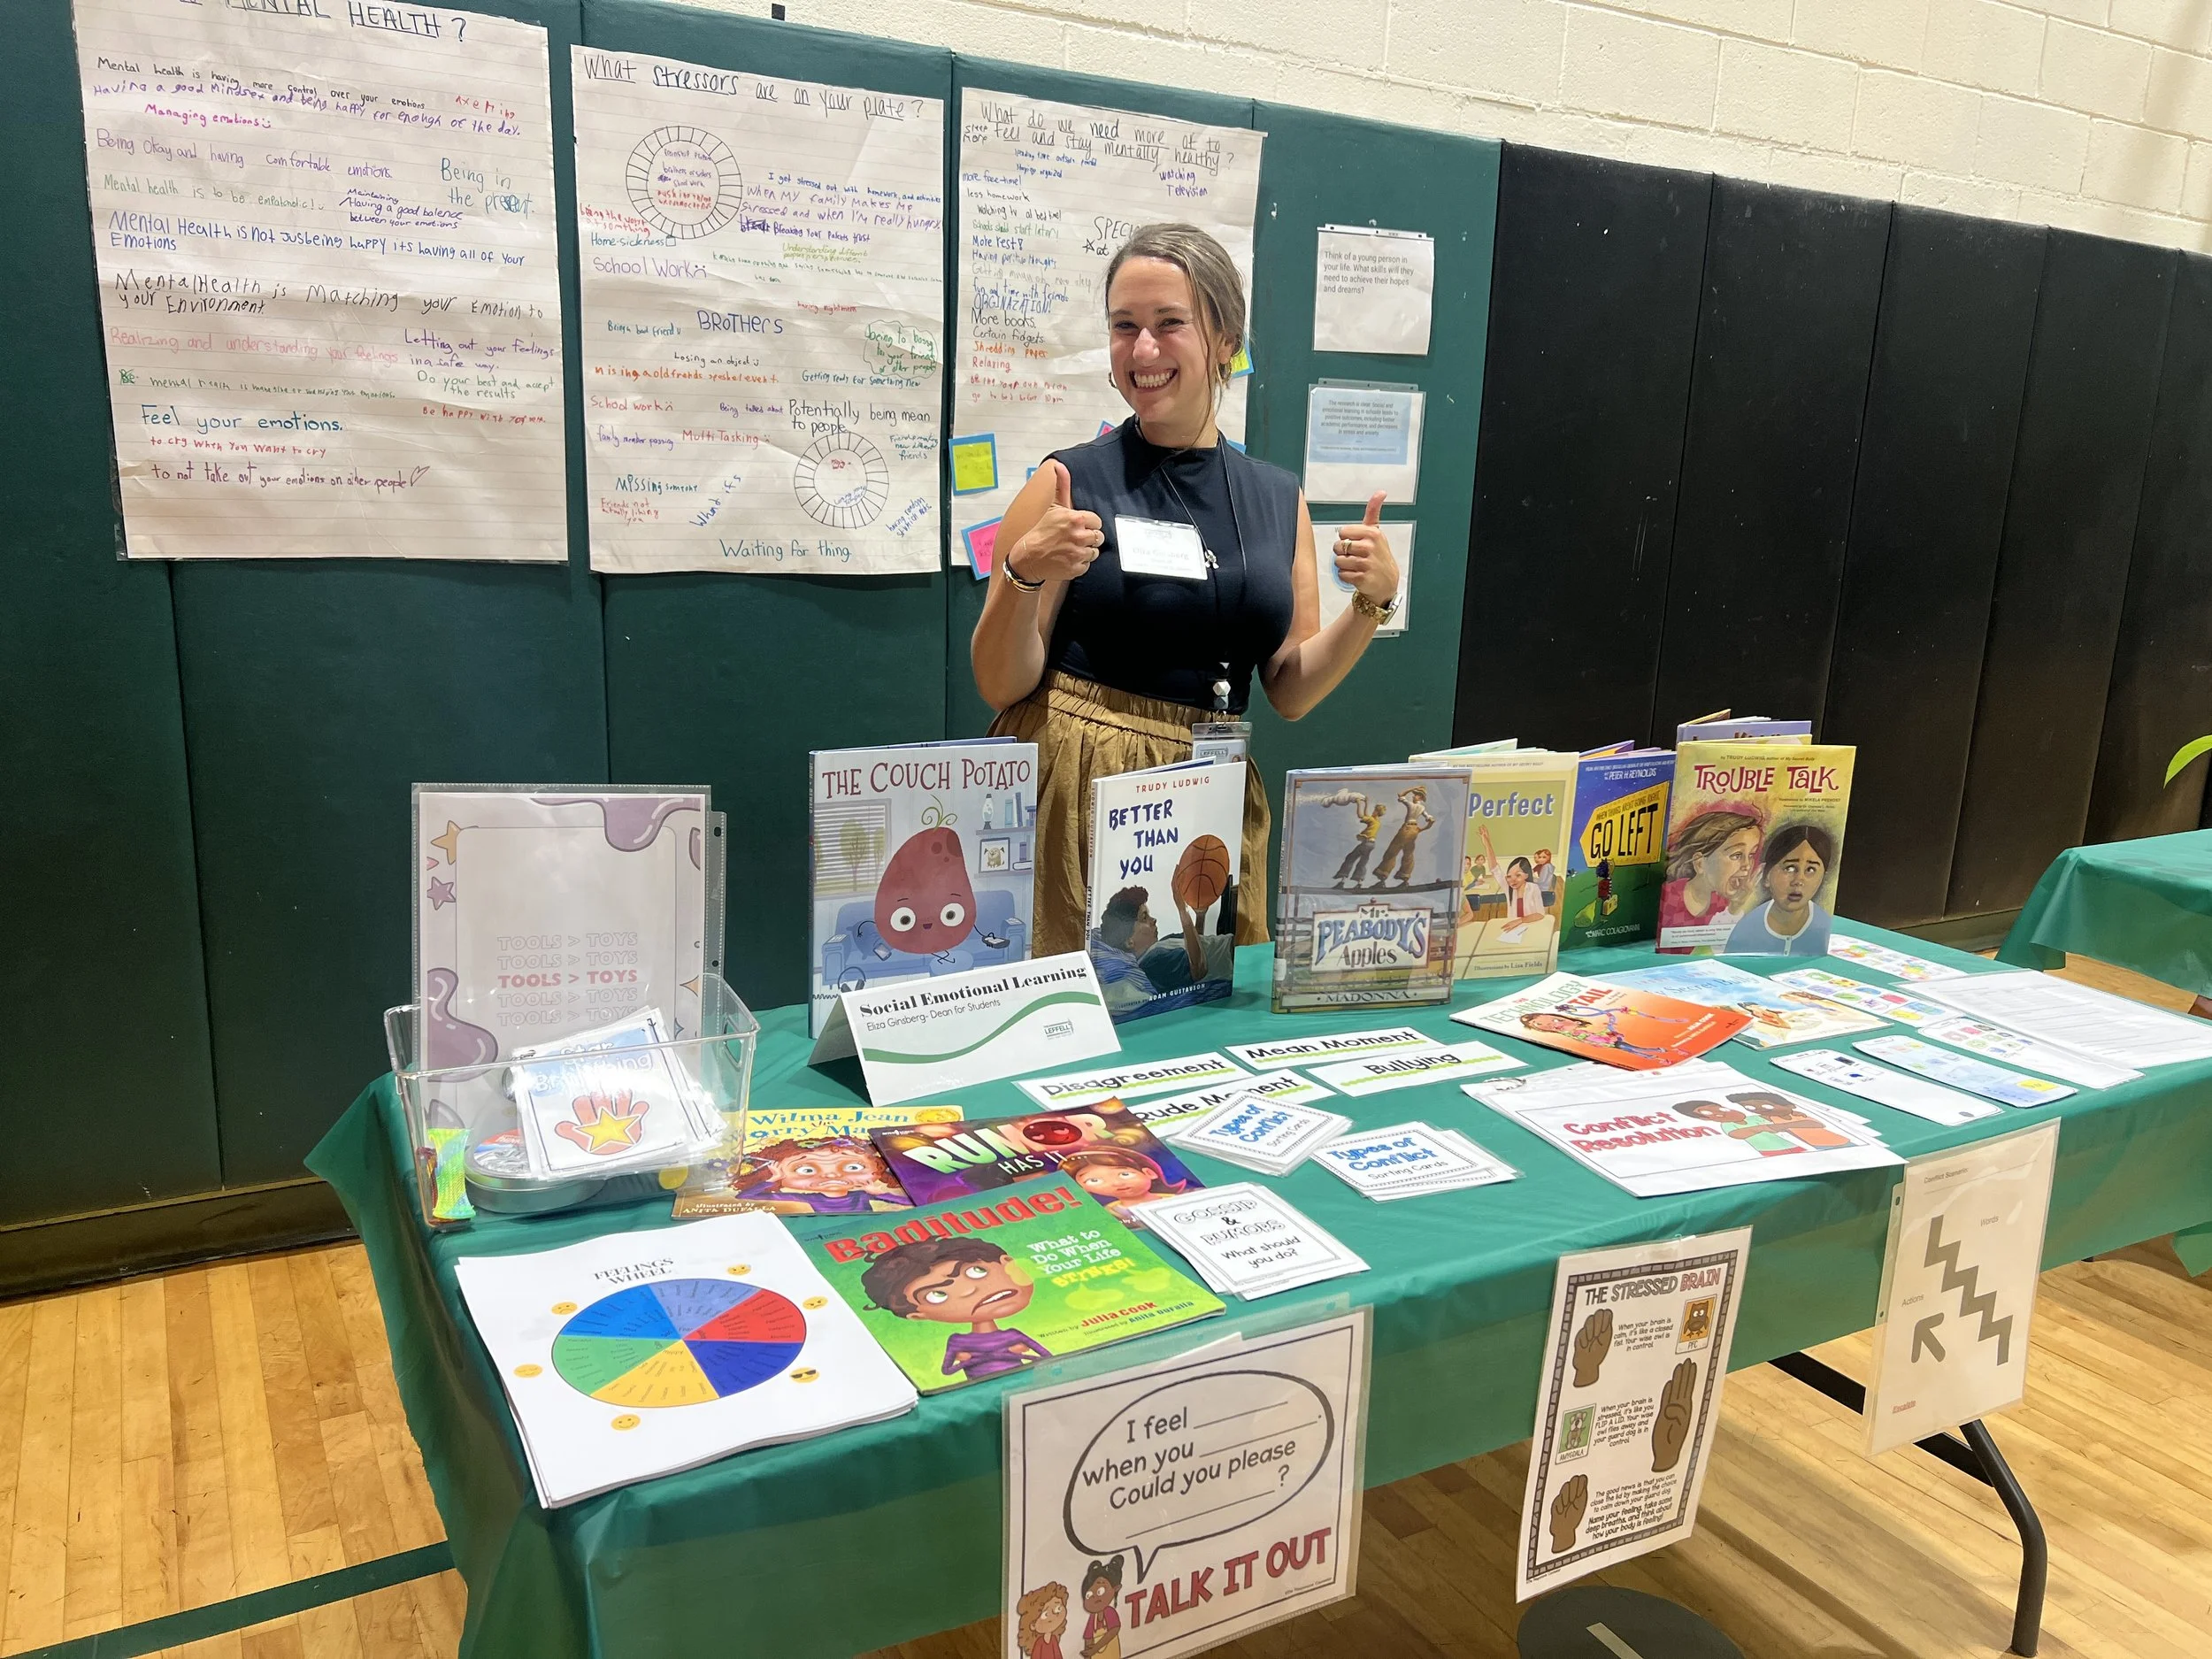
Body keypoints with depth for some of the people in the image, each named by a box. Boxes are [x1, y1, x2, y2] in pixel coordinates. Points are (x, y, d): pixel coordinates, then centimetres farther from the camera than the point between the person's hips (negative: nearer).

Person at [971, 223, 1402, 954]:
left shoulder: (1279, 499, 8)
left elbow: (1290, 692, 10)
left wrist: (1372, 603, -4)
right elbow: (1001, 684, -4)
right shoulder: (1069, 481, -3)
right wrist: (1024, 576, -20)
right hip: (1073, 783, -3)